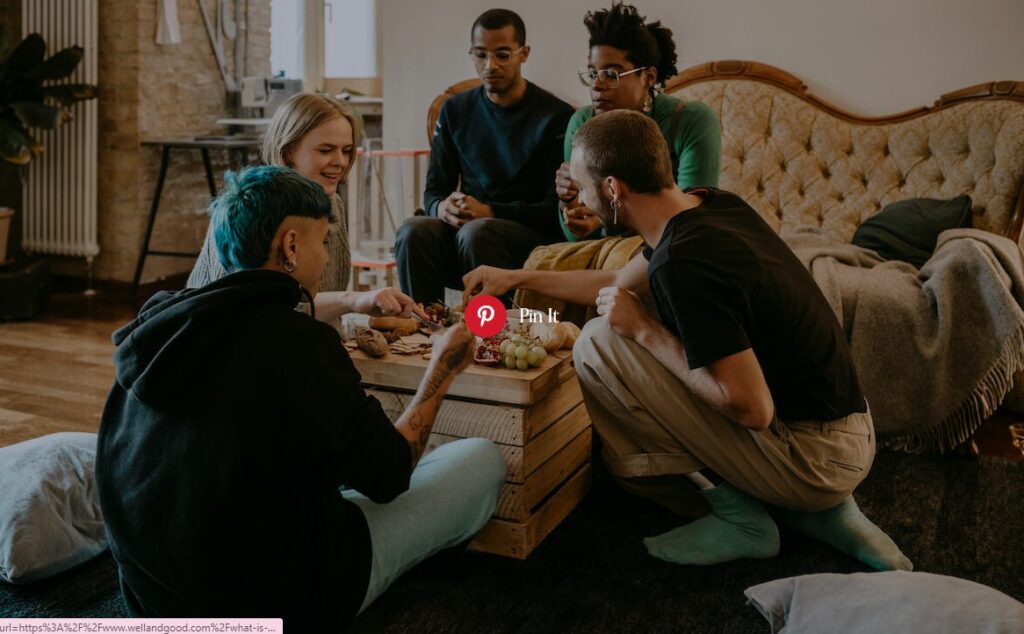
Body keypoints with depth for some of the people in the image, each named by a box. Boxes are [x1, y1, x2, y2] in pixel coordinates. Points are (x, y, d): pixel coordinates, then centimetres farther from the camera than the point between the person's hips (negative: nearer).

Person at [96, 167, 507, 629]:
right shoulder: (299, 343, -24)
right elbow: (389, 474, -12)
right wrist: (442, 370, 2)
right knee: (482, 459, 5)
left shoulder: (158, 320, -5)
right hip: (275, 598, -7)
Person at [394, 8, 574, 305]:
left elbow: (557, 207, -6)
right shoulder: (455, 110, 13)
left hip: (533, 234, -3)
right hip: (464, 226, 4)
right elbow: (433, 190, 13)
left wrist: (489, 212, -19)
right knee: (414, 230, -28)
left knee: (476, 233, -36)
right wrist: (442, 207, -12)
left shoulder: (556, 116, -2)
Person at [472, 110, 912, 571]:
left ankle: (738, 516, -2)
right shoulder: (711, 204, 3)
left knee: (598, 346, -14)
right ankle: (816, 512, 12)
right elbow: (619, 282, 20)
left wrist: (645, 330, -17)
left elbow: (751, 407, -26)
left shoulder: (683, 264, -26)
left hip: (818, 458, -9)